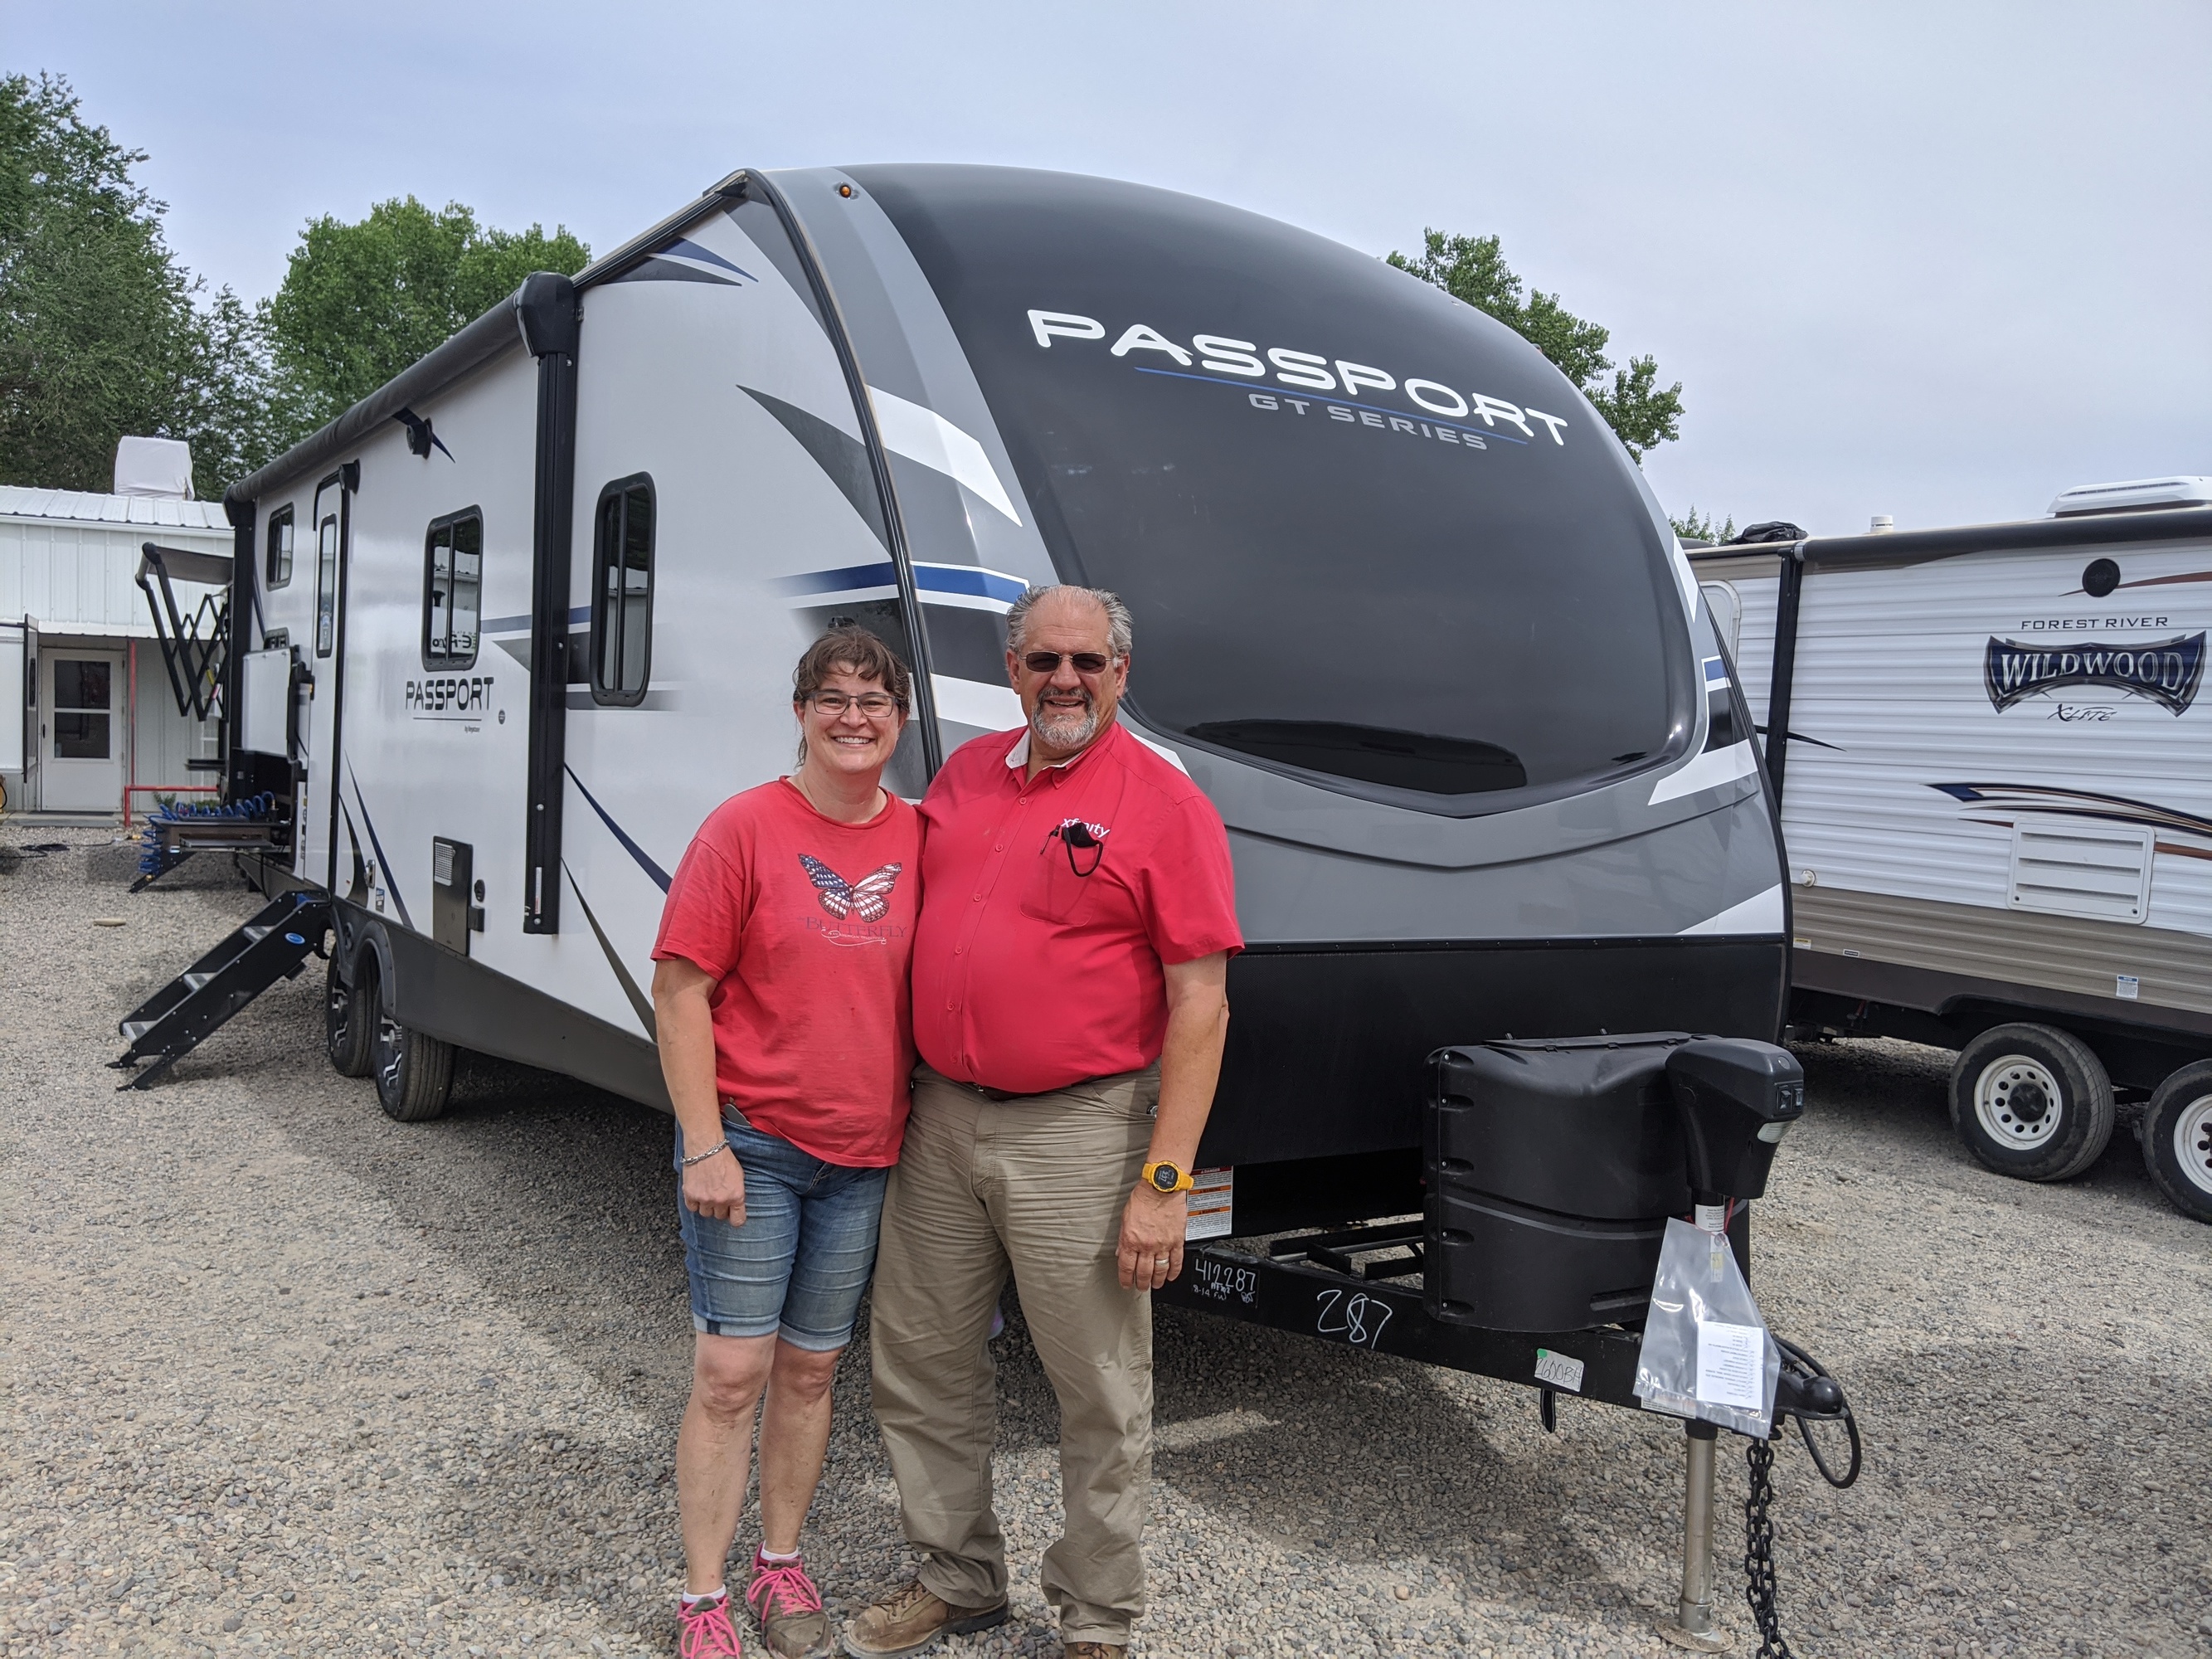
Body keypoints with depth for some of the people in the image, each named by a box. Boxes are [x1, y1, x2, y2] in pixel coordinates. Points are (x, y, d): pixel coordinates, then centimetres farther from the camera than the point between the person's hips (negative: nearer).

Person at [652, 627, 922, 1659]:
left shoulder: (918, 840, 3)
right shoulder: (745, 828, -8)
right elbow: (680, 993, -9)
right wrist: (704, 1143, -14)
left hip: (862, 1158, 4)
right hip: (750, 1146, -4)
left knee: (810, 1370, 16)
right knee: (730, 1373, 1)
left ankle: (781, 1565, 34)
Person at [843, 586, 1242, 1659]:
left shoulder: (1165, 804, -9)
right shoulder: (962, 776, 9)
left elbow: (1200, 1003, -12)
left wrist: (1163, 1181, -16)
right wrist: (901, 1098, 13)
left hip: (1078, 1135, -5)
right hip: (940, 1123, 6)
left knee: (1102, 1397, 7)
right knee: (920, 1370, 17)